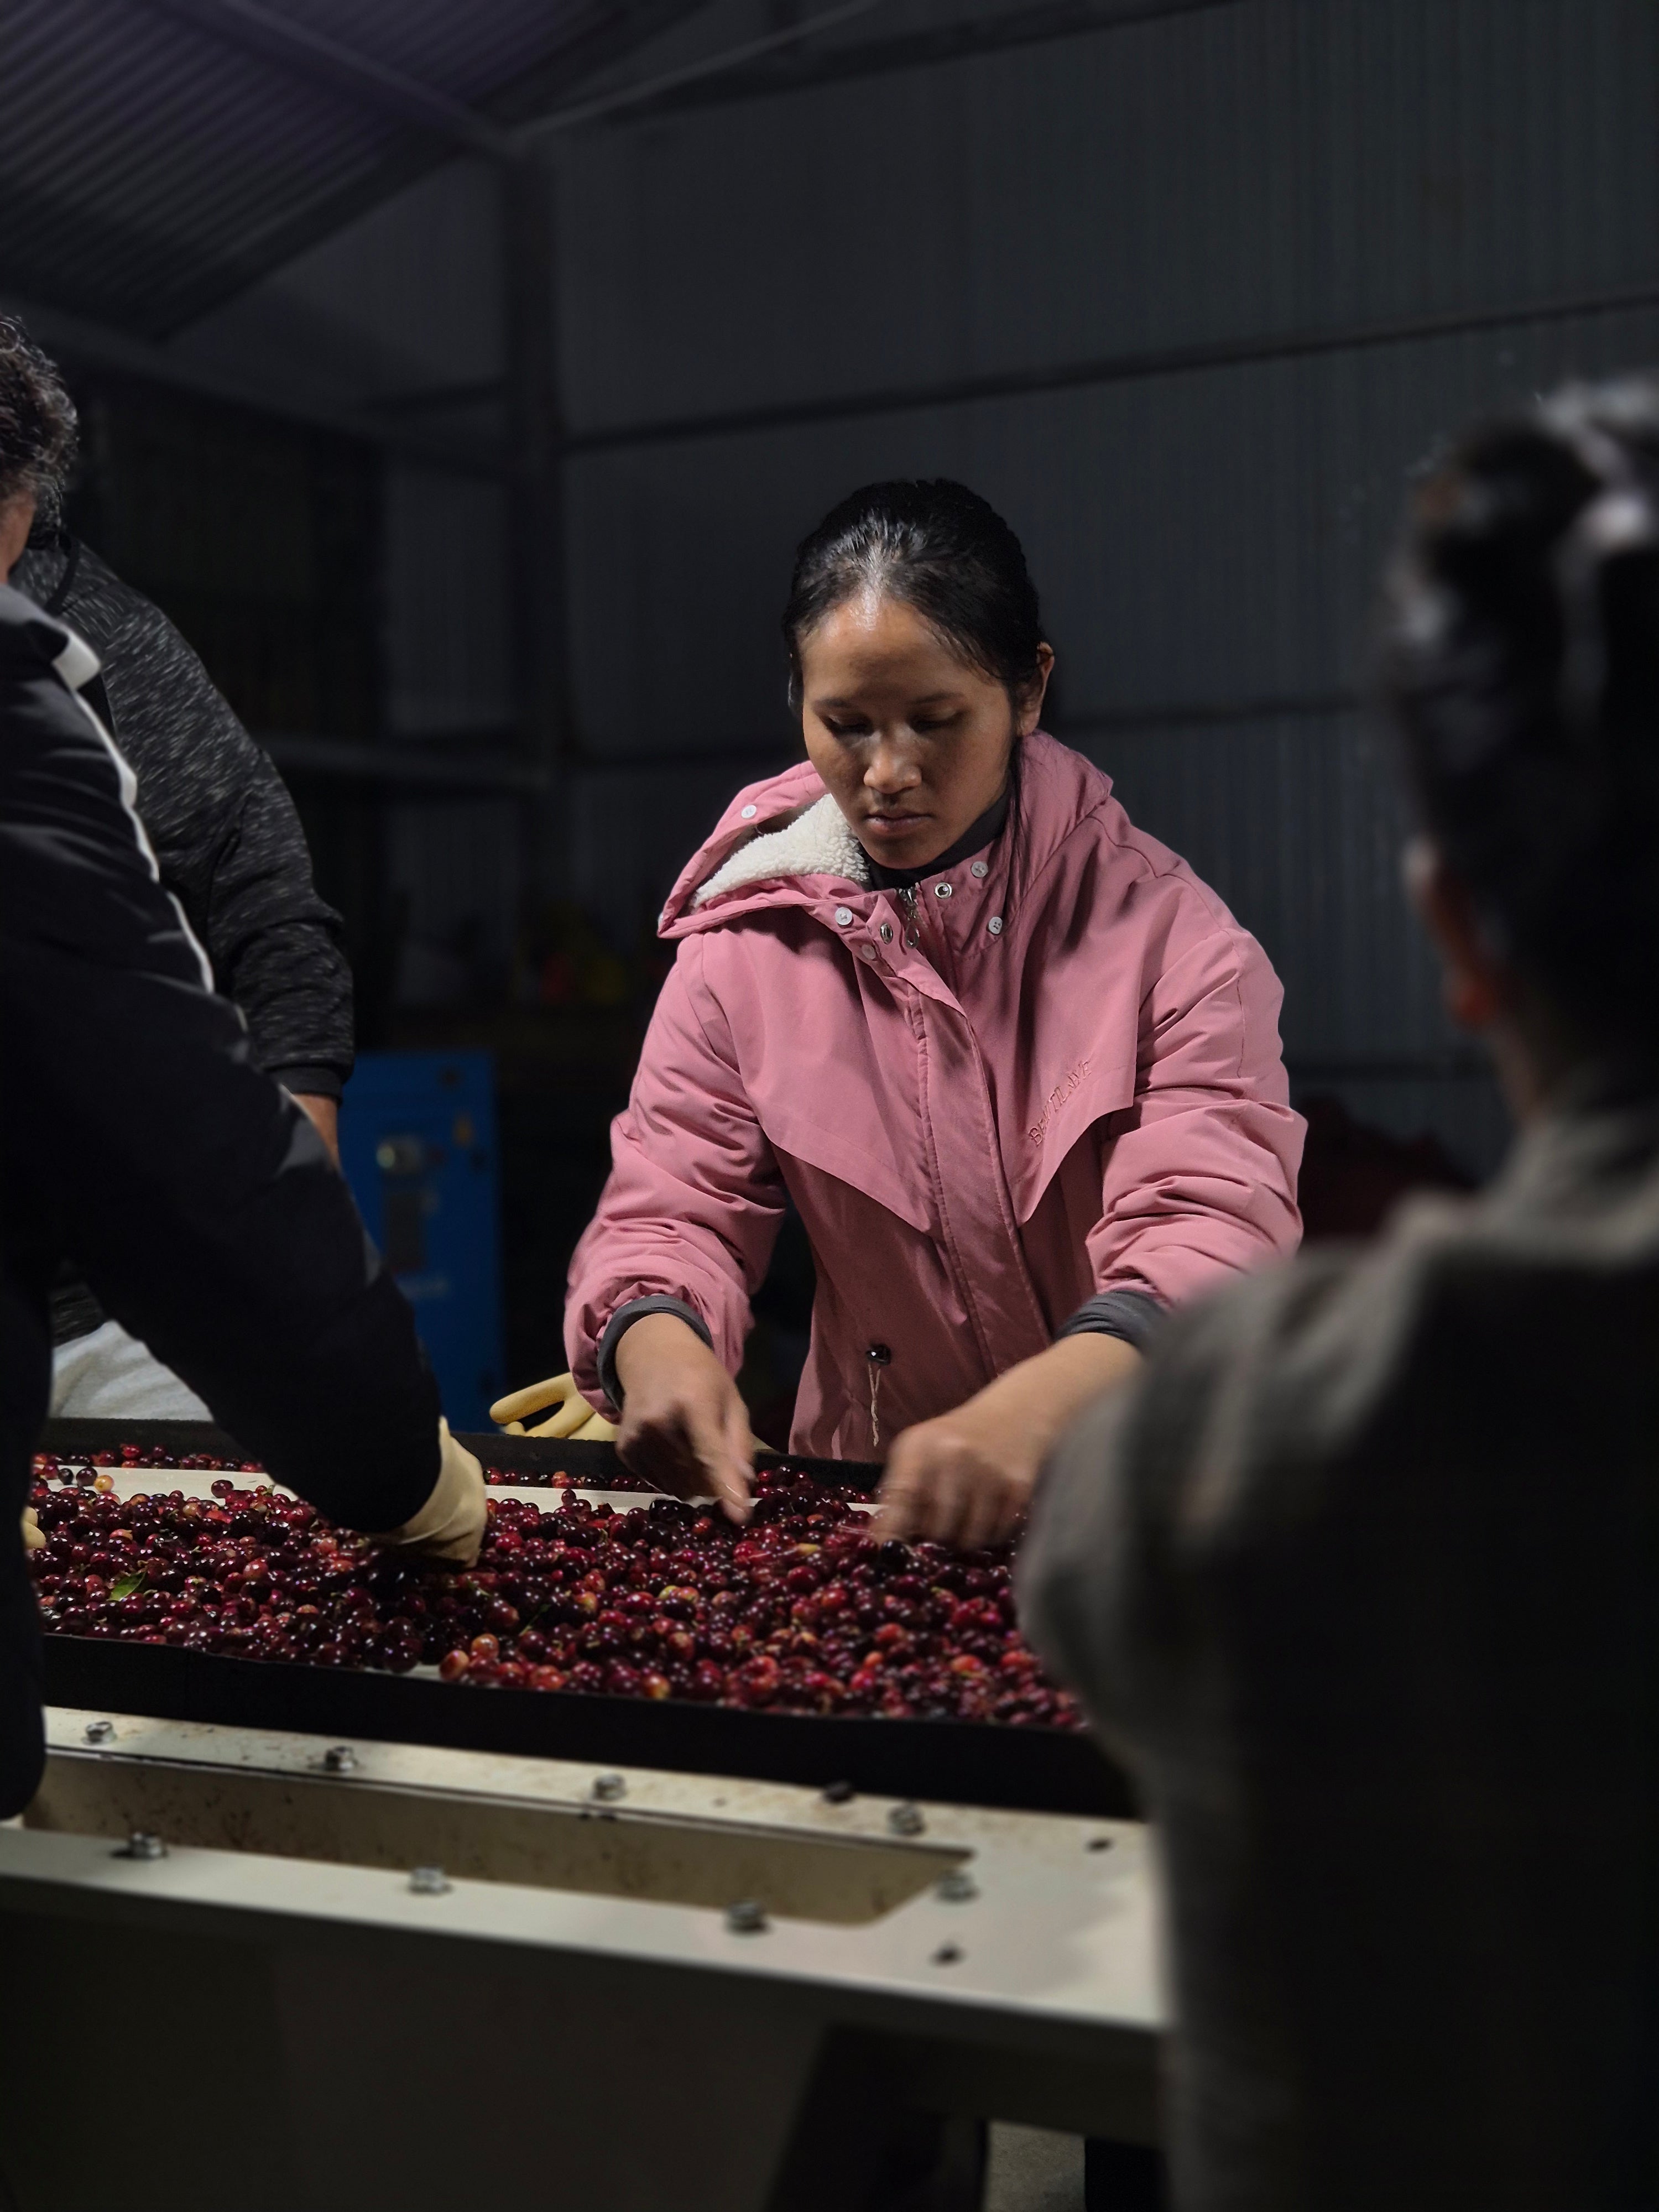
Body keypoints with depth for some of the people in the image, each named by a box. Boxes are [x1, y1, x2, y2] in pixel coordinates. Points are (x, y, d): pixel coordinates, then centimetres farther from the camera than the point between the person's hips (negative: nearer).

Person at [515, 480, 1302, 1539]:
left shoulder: (1165, 935, -7)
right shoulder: (748, 938, 3)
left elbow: (1215, 1222, -19)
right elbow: (671, 1205, 2)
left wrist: (1037, 1402, -39)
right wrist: (656, 1335, -24)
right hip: (870, 1492, 5)